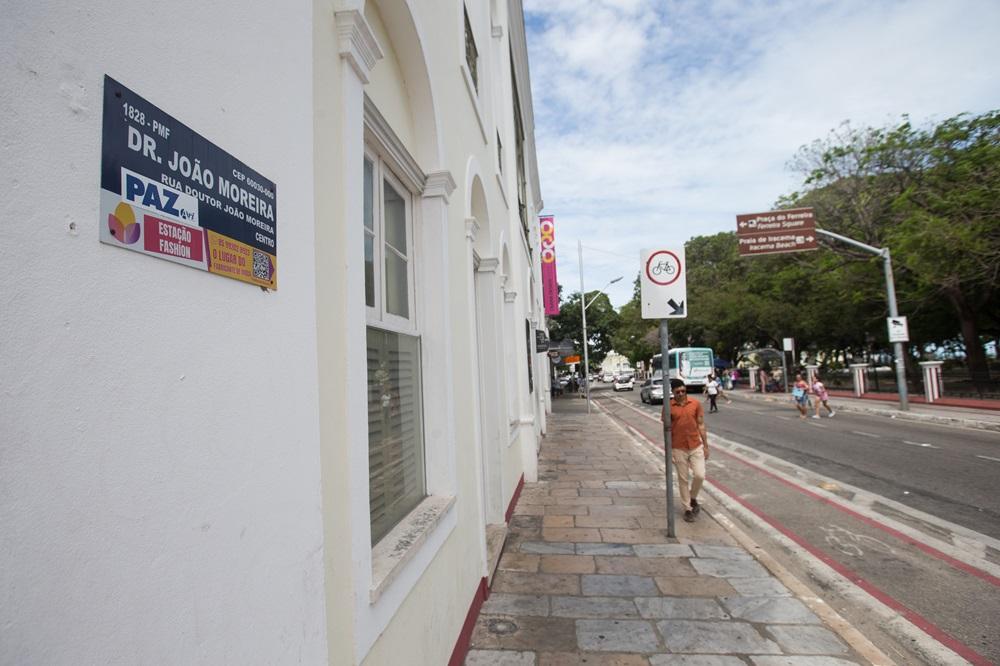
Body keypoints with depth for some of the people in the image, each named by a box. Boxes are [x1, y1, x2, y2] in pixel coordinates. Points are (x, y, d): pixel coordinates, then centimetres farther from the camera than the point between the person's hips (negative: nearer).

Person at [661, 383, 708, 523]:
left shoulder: (695, 404, -2)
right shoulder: (668, 407, -6)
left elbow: (701, 425, 4)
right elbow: (667, 429, -1)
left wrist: (706, 445, 3)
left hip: (696, 446, 1)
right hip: (679, 449, -1)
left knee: (700, 475, -5)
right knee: (683, 479, 7)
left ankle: (693, 498, 24)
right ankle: (687, 509, 21)